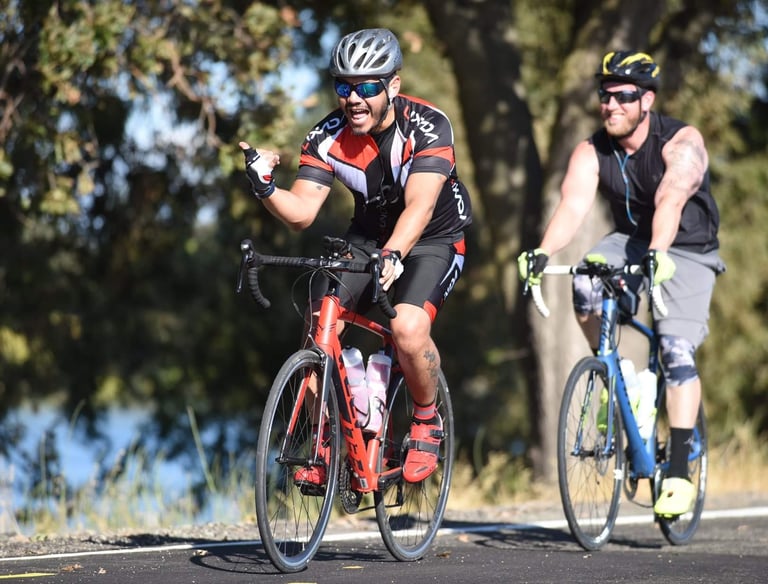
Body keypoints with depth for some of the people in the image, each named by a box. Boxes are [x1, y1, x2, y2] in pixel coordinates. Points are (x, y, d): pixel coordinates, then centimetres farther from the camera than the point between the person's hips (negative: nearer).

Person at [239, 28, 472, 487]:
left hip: (434, 240, -4)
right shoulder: (328, 137, -14)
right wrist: (266, 188, -38)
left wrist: (393, 255, -55)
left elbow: (419, 205, -38)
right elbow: (302, 213, -18)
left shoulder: (428, 126, -25)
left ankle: (428, 423, -2)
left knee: (408, 328, -30)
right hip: (368, 238, 4)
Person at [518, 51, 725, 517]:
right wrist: (543, 253, -45)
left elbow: (671, 200, -40)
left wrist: (657, 252, -58)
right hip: (630, 242, 4)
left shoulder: (682, 143, -22)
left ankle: (680, 470, -20)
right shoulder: (591, 153, -10)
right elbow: (572, 207, -26)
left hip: (687, 251, -4)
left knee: (677, 349, -21)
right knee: (584, 287, -28)